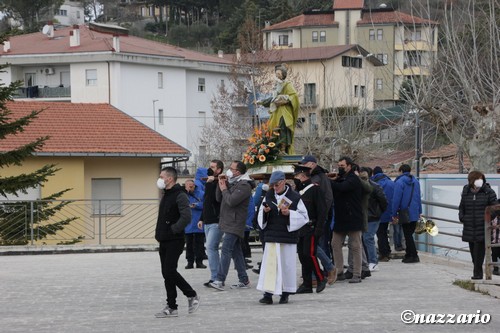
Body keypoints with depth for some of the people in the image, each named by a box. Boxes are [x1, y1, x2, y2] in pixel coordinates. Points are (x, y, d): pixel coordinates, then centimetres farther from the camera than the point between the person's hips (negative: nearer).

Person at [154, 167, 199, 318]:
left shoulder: (180, 196, -13)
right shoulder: (166, 195, 17)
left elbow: (186, 217, -25)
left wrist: (172, 230, -22)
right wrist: (159, 233, 12)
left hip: (175, 241, -9)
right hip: (164, 241, 9)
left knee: (170, 271, -14)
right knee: (167, 274, 7)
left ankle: (192, 295, 3)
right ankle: (171, 307, 10)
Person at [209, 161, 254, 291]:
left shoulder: (244, 186, -13)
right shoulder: (232, 183, 17)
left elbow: (231, 201, -24)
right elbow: (219, 199, 18)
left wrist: (224, 189, -8)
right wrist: (220, 185, 4)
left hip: (234, 225, -10)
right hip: (229, 223, 10)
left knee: (226, 251, -15)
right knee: (236, 252, 11)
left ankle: (220, 281, -19)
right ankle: (244, 281, 15)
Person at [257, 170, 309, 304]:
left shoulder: (294, 197, -2)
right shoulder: (269, 196, 10)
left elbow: (304, 217, -1)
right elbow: (261, 216, 15)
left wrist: (289, 213, -16)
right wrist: (265, 211, -8)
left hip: (288, 236, -3)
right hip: (271, 236, 3)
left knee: (286, 264, 2)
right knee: (269, 264, -4)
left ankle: (285, 294, 13)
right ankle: (268, 294, -5)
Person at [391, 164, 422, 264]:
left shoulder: (399, 182, -11)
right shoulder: (416, 181, 10)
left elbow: (396, 199, -12)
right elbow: (419, 198, 15)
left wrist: (394, 214, -7)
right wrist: (419, 211, 21)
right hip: (415, 213, 6)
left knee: (407, 235, -2)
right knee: (409, 234, 15)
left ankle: (413, 255, -6)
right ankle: (409, 254, 19)